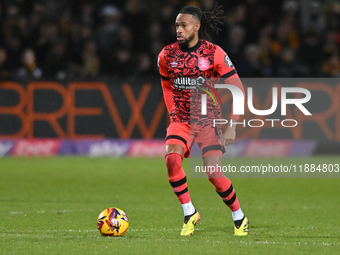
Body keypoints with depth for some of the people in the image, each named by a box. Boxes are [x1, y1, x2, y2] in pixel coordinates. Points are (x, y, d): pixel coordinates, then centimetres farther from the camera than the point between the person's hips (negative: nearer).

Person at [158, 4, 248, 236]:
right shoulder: (167, 55, -1)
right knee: (171, 158, -26)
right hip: (181, 120, 3)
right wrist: (174, 115, 12)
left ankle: (239, 217, 9)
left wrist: (232, 126, -13)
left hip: (209, 119, -3)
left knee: (214, 173, -16)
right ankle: (189, 213, -8)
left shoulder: (214, 54, -10)